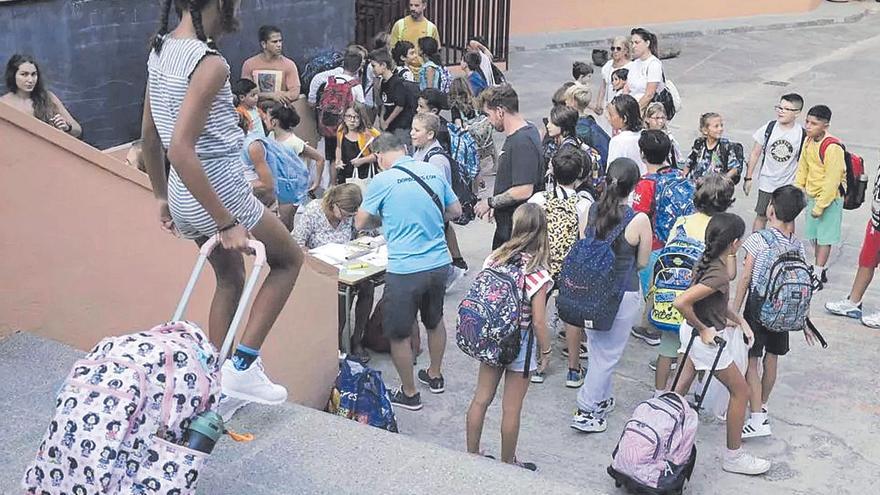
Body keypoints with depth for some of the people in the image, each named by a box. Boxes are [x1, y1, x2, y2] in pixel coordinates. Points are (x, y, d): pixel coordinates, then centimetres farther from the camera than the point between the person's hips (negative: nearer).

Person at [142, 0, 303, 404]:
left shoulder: (160, 50, 5)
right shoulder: (209, 63, -22)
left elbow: (149, 135, 12)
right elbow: (181, 150, -30)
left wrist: (162, 197, 22)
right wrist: (227, 223, -26)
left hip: (184, 194, 8)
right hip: (219, 188, -8)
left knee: (230, 279, 26)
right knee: (289, 258, 15)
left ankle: (217, 379, 32)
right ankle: (242, 367, 9)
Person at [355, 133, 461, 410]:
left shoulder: (382, 182, -11)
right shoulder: (433, 171, 3)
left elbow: (360, 224, -1)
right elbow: (455, 211, 13)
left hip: (405, 270, -6)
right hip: (439, 263, 6)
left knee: (399, 334, 12)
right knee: (435, 321, 26)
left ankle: (409, 394, 23)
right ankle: (435, 376, 44)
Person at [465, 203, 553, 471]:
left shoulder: (494, 258, -8)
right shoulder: (537, 274, -22)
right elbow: (538, 322, -19)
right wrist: (546, 352, -2)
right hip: (521, 346, -5)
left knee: (481, 399, 18)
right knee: (511, 409, 11)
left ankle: (472, 455, 32)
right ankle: (507, 464, 28)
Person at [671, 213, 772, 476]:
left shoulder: (706, 261, -1)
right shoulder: (719, 275, -29)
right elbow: (681, 303, -36)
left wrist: (740, 321, 9)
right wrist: (702, 329, -22)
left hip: (694, 333, 9)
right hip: (707, 339, -9)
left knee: (683, 385, 20)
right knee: (740, 391, 8)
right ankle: (734, 456, 18)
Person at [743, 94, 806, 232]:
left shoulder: (802, 134, -11)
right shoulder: (768, 128, -8)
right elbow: (755, 153, 0)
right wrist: (748, 177, 0)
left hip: (789, 186, -1)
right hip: (767, 184, 1)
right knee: (761, 217, 11)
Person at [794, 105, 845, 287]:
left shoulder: (833, 148, -25)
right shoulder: (809, 140, 0)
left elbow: (832, 180, -24)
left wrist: (820, 206, -21)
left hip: (829, 197, -8)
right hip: (812, 195, 8)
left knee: (824, 237, 2)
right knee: (814, 234, 16)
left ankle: (818, 275, 10)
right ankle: (820, 268, 31)